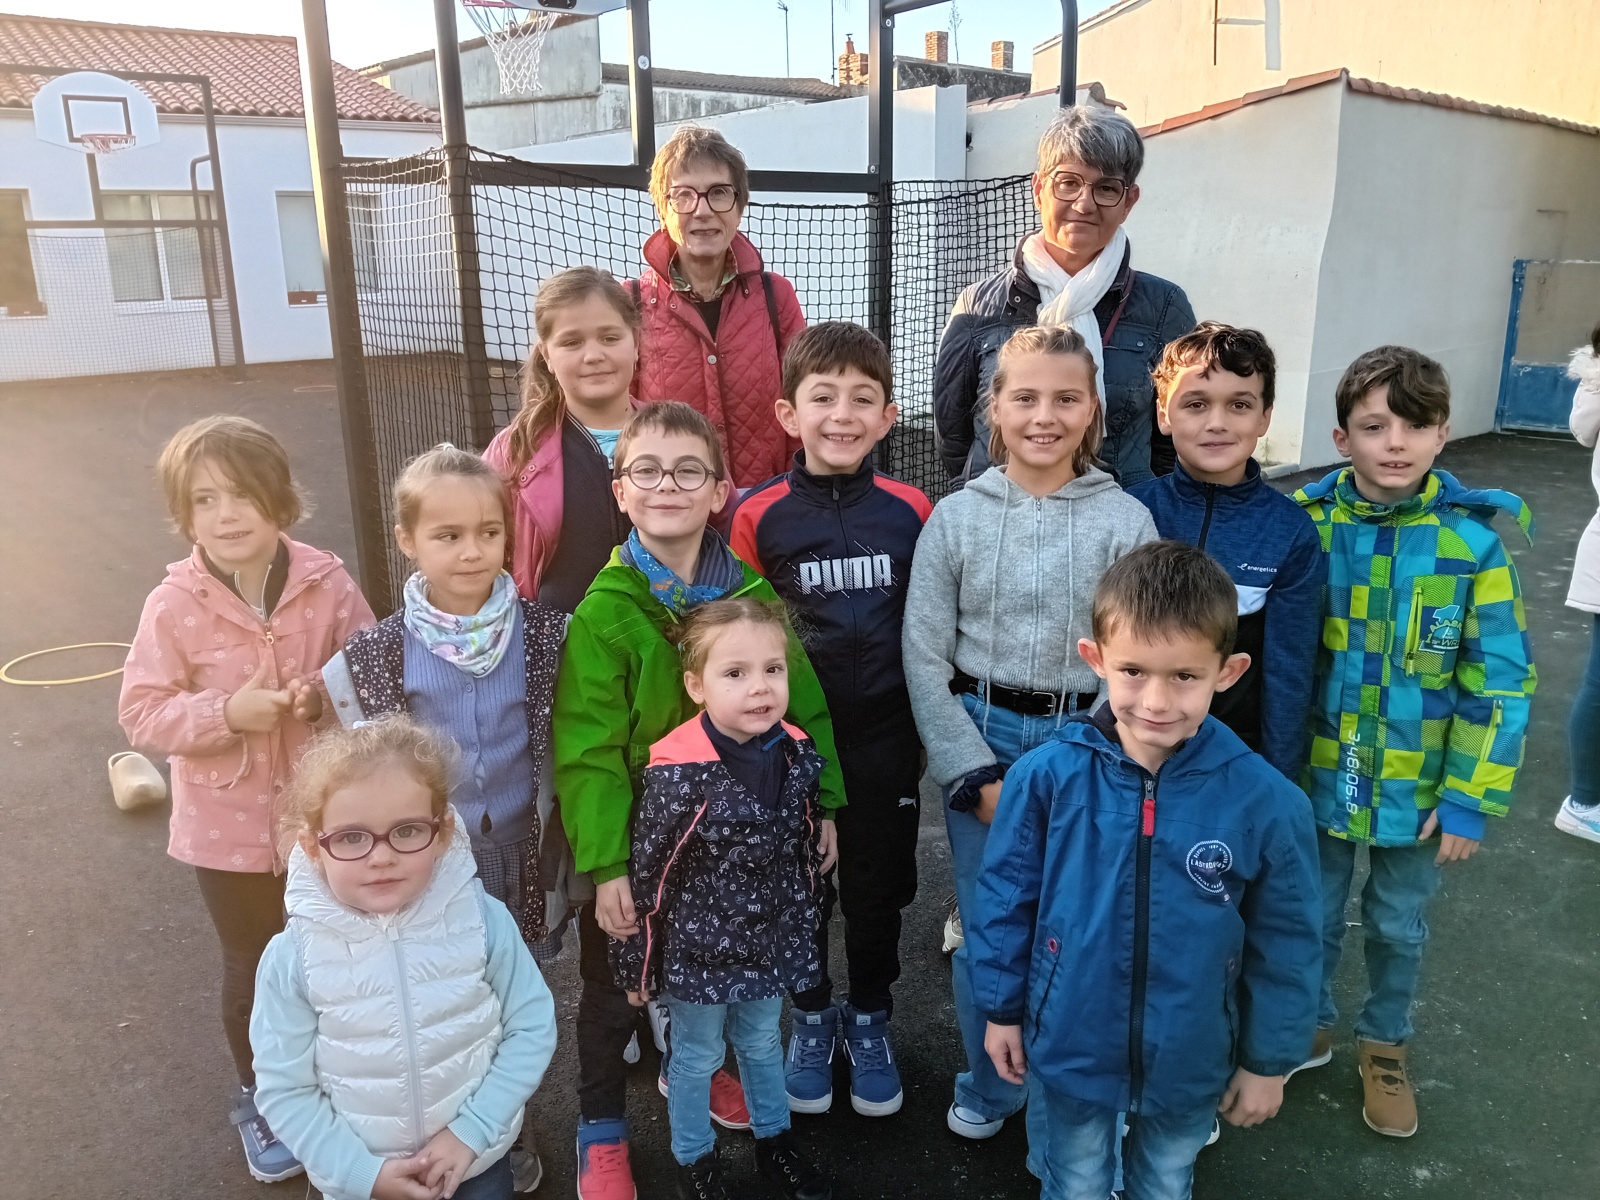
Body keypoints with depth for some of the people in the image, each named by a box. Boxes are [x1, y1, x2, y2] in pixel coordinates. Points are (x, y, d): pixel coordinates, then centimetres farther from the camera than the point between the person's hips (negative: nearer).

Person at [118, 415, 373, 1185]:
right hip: (230, 828, -1)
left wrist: (329, 696, -22)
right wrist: (226, 712, -25)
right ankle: (260, 1098, 43)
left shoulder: (327, 583, -12)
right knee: (254, 969, 17)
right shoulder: (174, 605, -14)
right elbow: (140, 713, -11)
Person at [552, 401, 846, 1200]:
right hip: (636, 840, -3)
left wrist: (823, 802, -1)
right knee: (613, 986, 14)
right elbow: (587, 752, -19)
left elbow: (800, 703, -1)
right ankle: (602, 1130, 37)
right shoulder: (605, 611, -17)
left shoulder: (753, 592, -7)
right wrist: (606, 864, -23)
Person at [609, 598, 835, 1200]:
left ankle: (773, 1139, 49)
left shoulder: (797, 755, -10)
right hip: (699, 948, -4)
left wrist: (805, 921, 14)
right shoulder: (679, 775, -27)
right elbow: (648, 874, -17)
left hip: (771, 942, 4)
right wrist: (637, 964, -9)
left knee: (762, 1043, 26)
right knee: (696, 1057, 18)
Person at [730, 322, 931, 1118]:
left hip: (885, 738, 1)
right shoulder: (758, 517, -9)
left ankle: (869, 1020, 39)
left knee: (879, 886, 15)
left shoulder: (911, 512, -4)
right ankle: (811, 1016, 39)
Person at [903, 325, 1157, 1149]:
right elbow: (925, 656, -4)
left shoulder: (1126, 520, -5)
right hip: (979, 741, 1)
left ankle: (1061, 1122, 29)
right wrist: (976, 773, -7)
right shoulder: (956, 517, -3)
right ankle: (989, 1086, 38)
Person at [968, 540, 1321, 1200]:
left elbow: (1285, 945, -7)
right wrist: (1002, 1010, 1)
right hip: (1071, 1046, 0)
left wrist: (1268, 1062, 2)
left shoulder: (1266, 802, -21)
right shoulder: (1046, 776, -22)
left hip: (1191, 1060, 1)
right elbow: (1003, 898, -7)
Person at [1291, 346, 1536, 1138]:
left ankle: (1384, 1043, 45)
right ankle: (1310, 1027, 44)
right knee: (1313, 914, 18)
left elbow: (1499, 684, -9)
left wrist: (1469, 799, -10)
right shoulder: (1306, 524, -12)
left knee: (1398, 926, 20)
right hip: (1318, 774, 0)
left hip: (1418, 786, 0)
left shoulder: (1472, 542, -14)